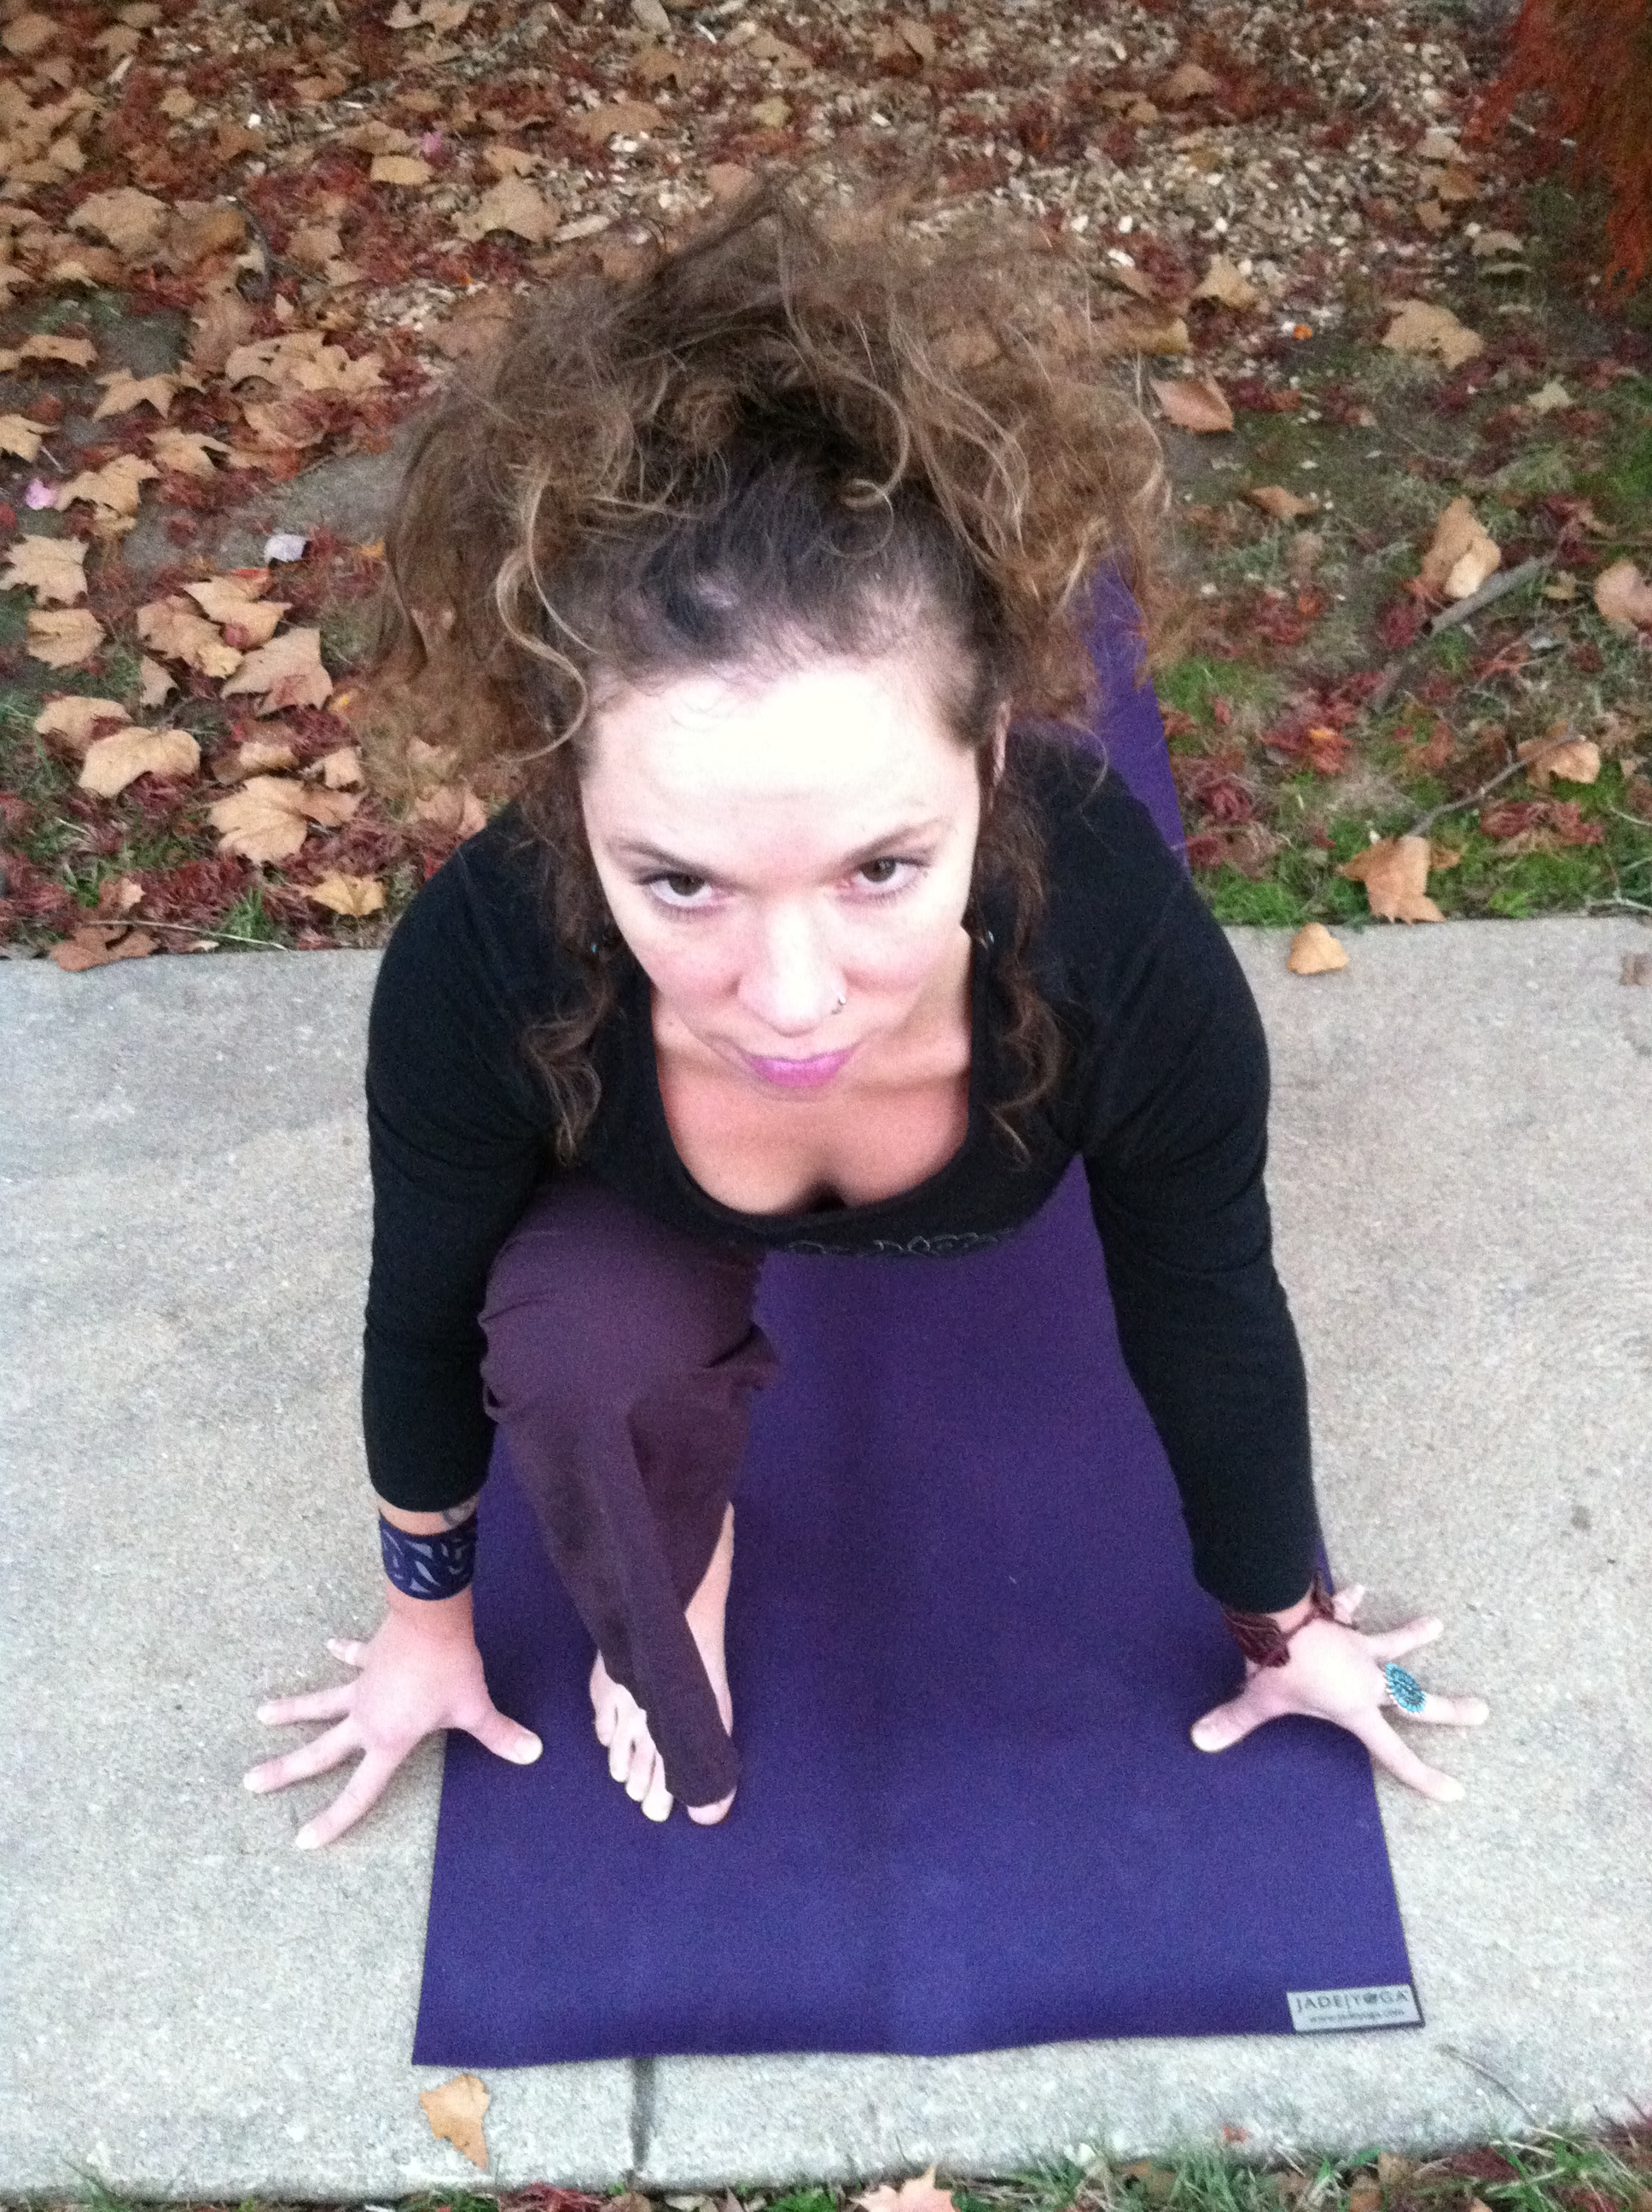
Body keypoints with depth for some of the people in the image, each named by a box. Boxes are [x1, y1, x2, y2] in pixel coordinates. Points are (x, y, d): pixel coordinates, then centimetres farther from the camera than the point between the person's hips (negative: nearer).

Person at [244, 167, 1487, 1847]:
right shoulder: (480, 967, -42)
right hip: (640, 1193, -4)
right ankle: (668, 1581, 7)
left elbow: (1208, 1323, -21)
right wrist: (426, 1616, 0)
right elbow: (423, 1319, -19)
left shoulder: (1129, 955, -42)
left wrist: (1287, 1628, -1)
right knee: (587, 1351, -28)